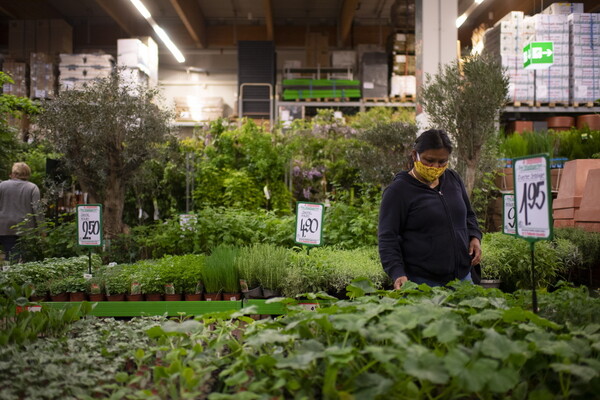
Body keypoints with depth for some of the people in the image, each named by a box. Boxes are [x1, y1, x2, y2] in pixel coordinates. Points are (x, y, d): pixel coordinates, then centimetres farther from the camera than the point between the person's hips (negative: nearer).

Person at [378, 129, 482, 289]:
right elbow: (387, 238, -12)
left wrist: (474, 237, 4)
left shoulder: (453, 179, 9)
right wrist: (397, 274, -24)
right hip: (421, 281, -6)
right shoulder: (398, 191, -9)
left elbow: (468, 215, 24)